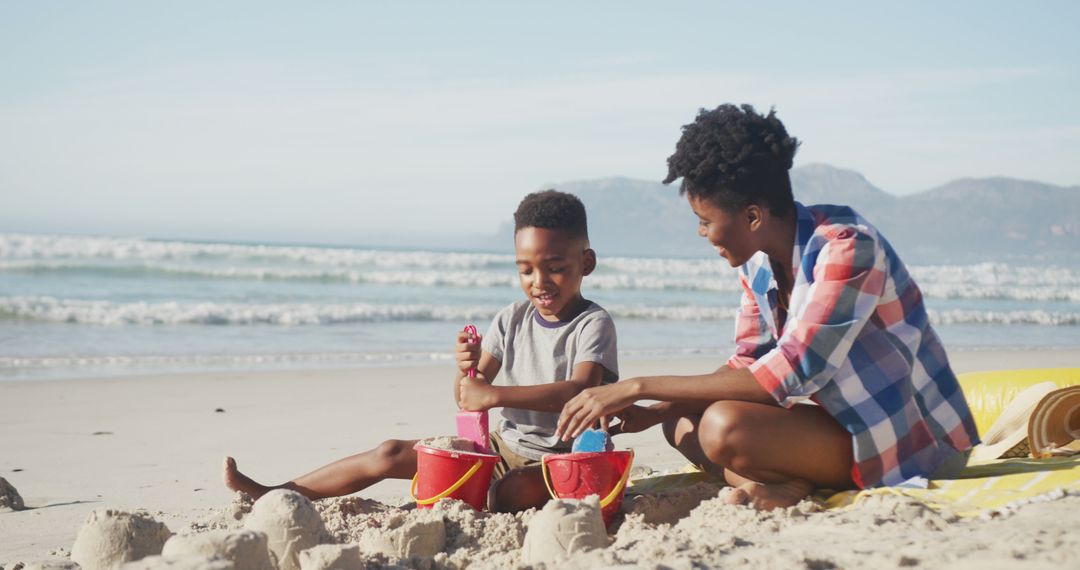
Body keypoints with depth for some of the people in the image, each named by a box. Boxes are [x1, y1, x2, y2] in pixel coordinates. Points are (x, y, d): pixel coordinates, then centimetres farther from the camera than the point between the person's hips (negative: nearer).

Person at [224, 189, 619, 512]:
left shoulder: (593, 324, -11)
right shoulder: (512, 320, 6)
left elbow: (582, 391, -30)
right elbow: (465, 399, 5)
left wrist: (492, 394, -32)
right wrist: (467, 370, -20)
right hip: (501, 445, 6)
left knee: (515, 493, -40)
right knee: (391, 454, -2)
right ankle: (274, 496, 3)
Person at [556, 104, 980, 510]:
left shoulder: (847, 248, -24)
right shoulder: (758, 262, 1)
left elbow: (789, 376, -30)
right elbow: (748, 367, 9)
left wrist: (640, 387, -28)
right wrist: (653, 412, -7)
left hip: (913, 442, -9)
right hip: (849, 421, 9)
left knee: (724, 426, -29)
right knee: (682, 422, 2)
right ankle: (778, 488, -16)